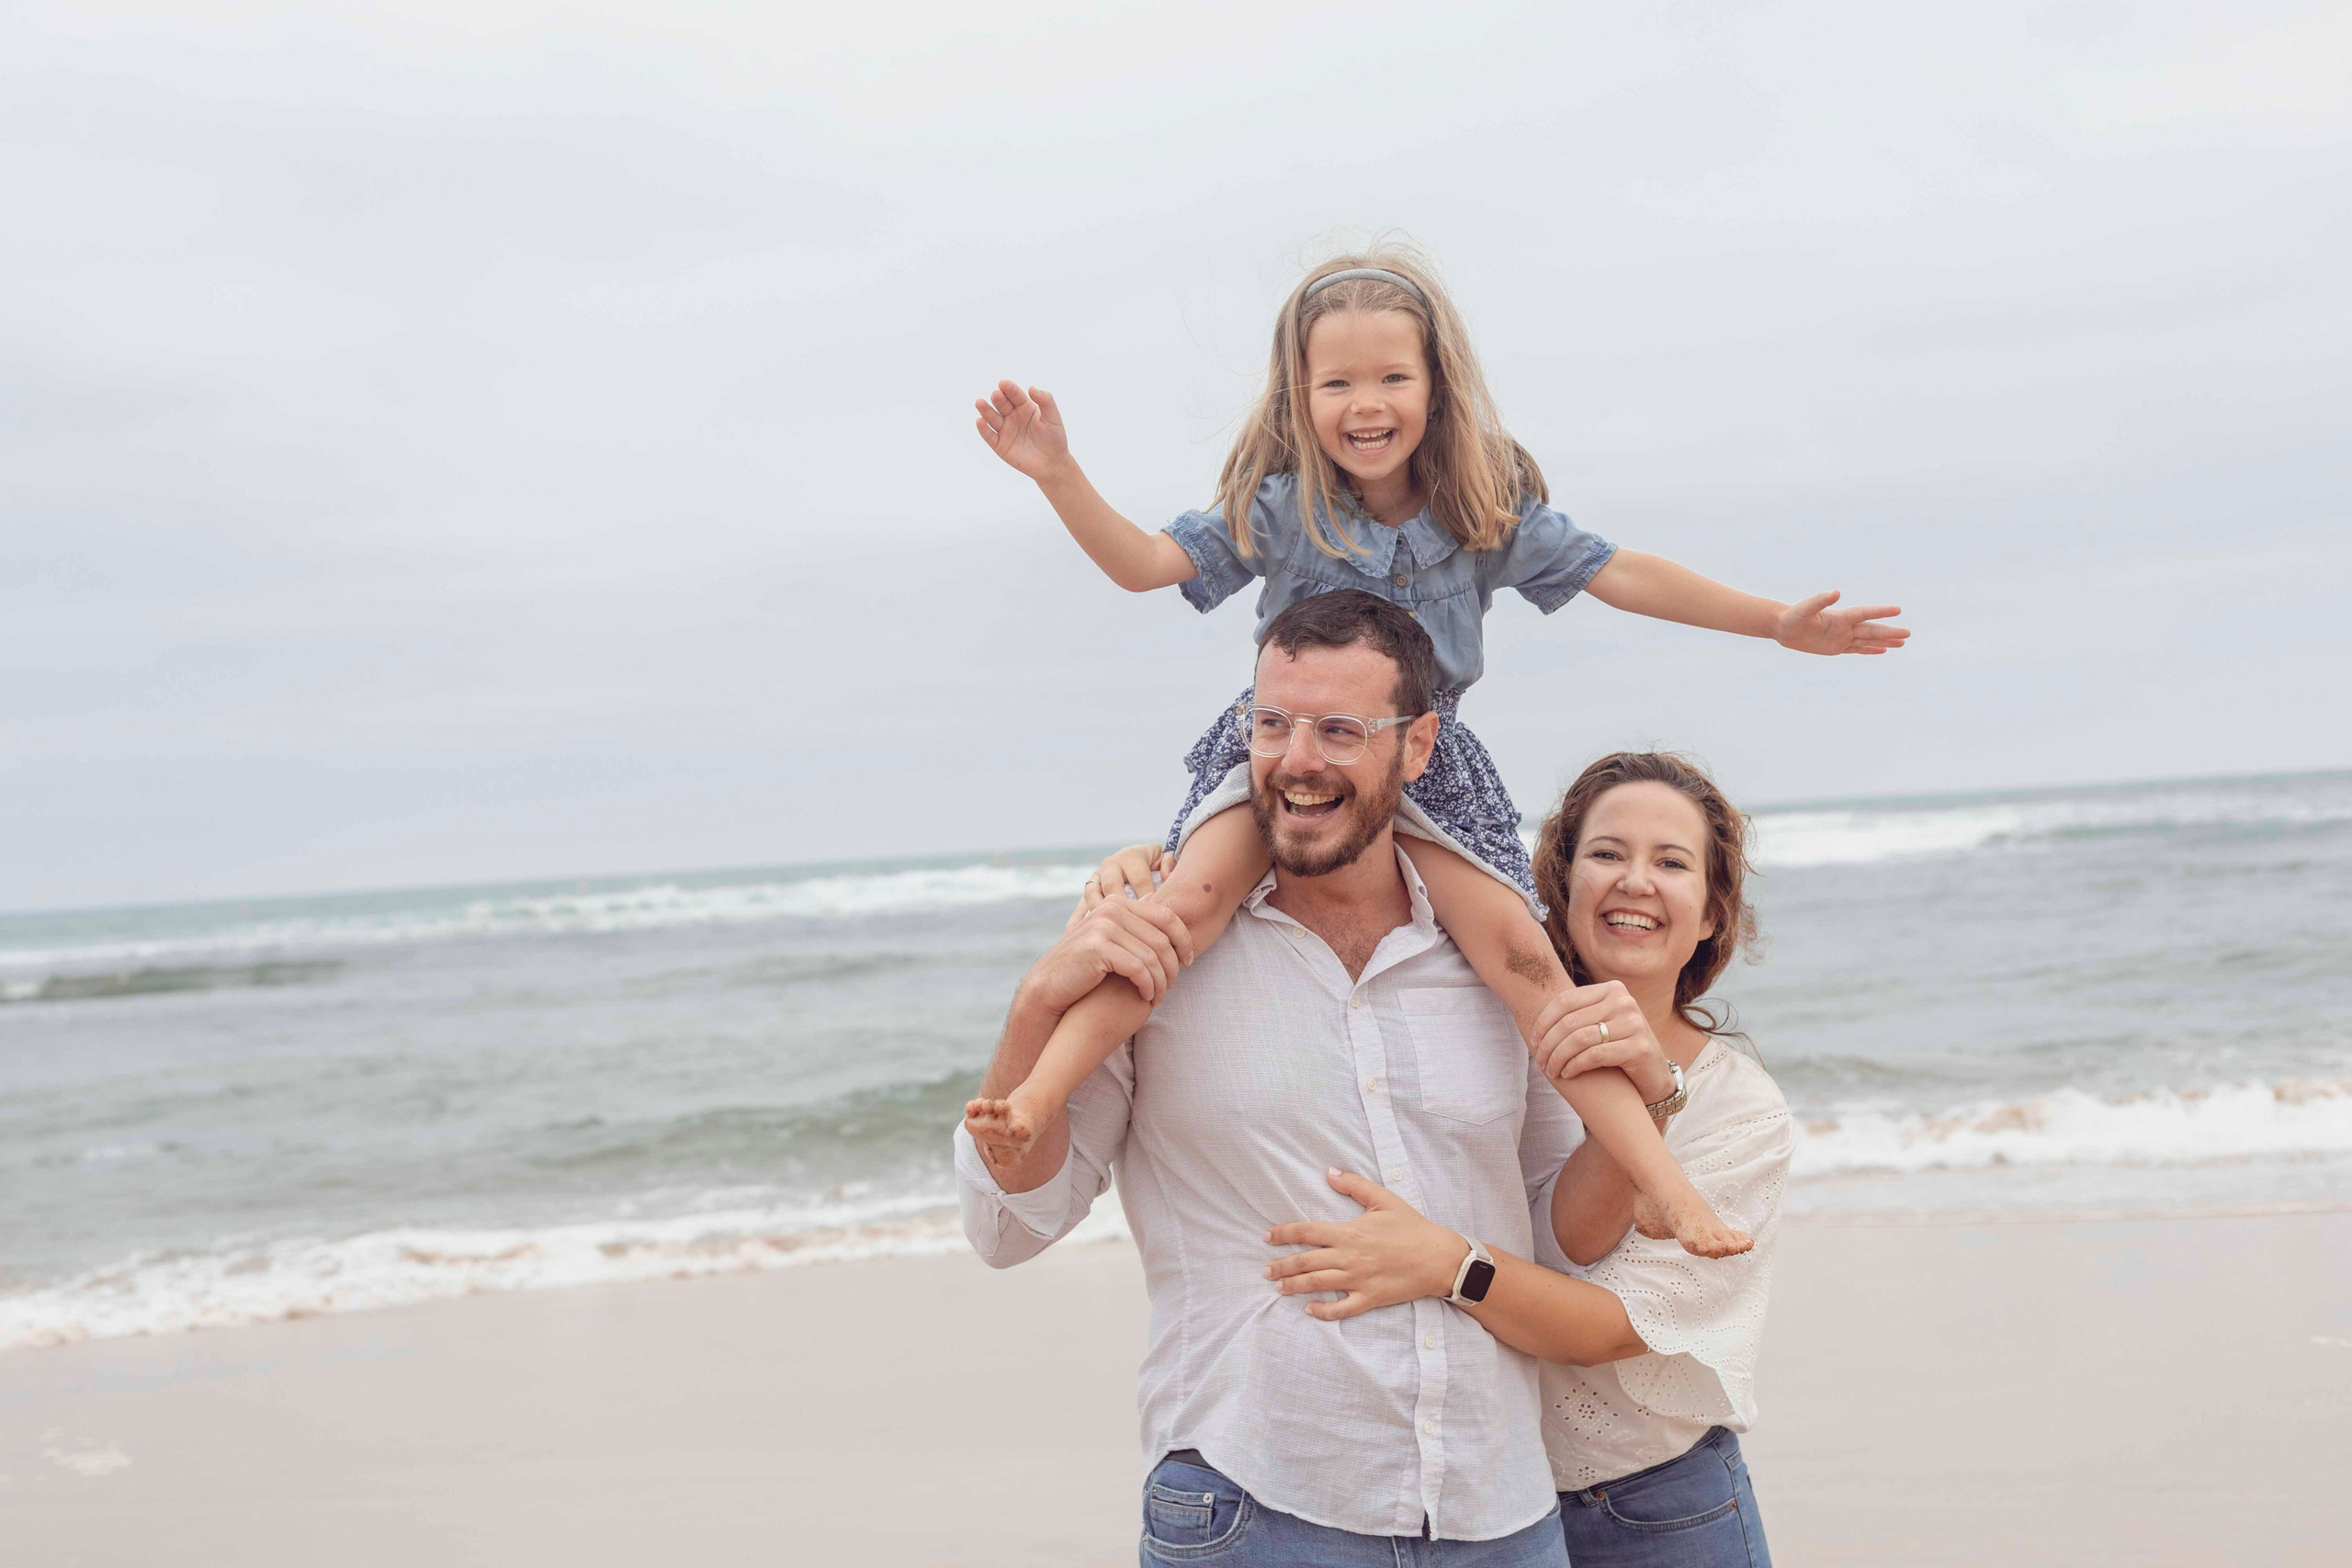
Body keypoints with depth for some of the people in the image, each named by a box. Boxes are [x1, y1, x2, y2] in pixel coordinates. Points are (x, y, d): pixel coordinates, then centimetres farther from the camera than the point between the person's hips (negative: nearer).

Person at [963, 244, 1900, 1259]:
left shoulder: (1487, 511, -4)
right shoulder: (1278, 506, -7)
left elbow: (1616, 573, -2)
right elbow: (1146, 563, -9)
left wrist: (1778, 623, -5)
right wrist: (1057, 473, -24)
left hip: (1428, 760, 1)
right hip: (1276, 745, -1)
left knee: (1519, 950, -15)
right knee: (1192, 896, -28)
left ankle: (1667, 1187, -15)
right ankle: (1039, 1096, -32)